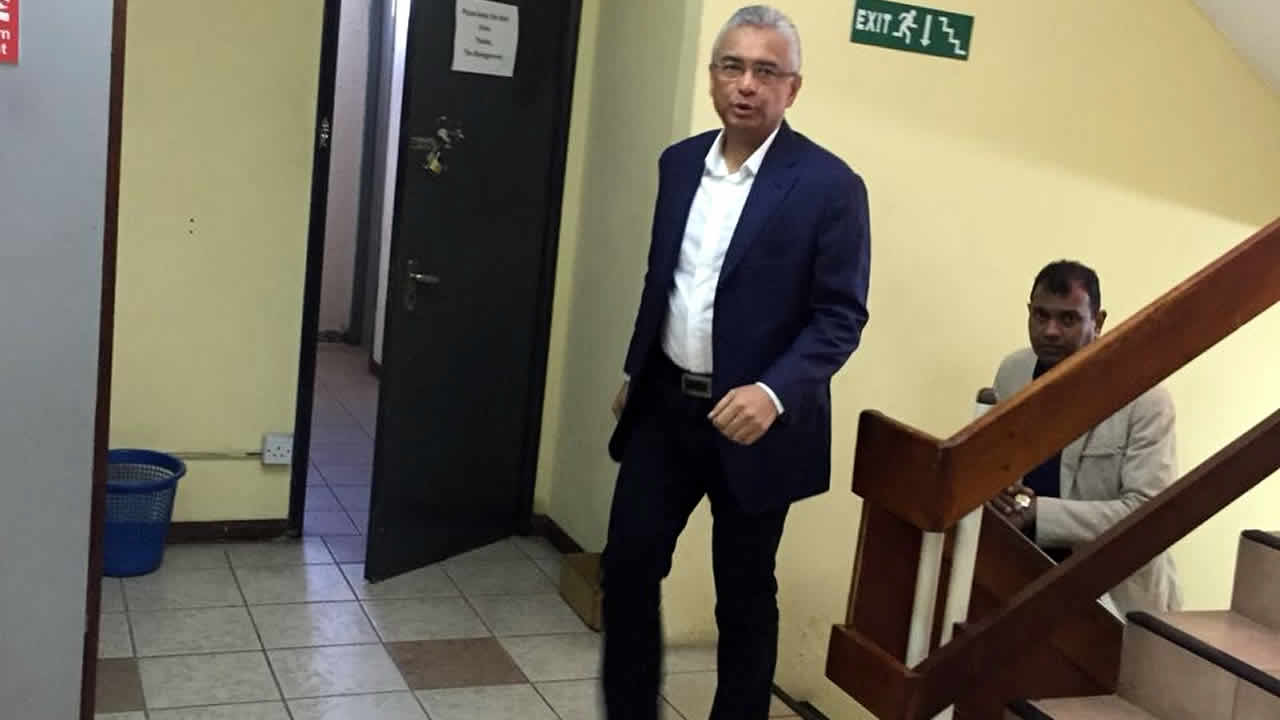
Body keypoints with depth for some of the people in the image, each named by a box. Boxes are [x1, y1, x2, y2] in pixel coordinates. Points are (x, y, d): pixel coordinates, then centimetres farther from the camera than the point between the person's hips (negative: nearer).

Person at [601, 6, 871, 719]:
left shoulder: (830, 185, -12)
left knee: (745, 594, 10)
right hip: (666, 404, 5)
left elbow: (841, 315, -14)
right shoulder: (680, 162, 6)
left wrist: (774, 393, -28)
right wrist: (635, 372, 20)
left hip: (751, 420, -5)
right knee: (628, 563, 8)